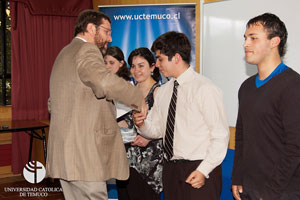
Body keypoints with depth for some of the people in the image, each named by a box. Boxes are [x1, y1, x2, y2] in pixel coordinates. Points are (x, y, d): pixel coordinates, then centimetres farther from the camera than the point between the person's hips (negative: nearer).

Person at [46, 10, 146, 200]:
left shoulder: (64, 54, 23)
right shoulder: (87, 51, -9)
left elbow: (53, 104, 30)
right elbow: (106, 82, -31)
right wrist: (138, 98, -17)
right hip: (83, 152, -10)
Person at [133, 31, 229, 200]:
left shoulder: (205, 89, -12)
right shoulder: (163, 91, 9)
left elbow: (221, 136, -13)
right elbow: (157, 129, 14)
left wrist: (203, 170, -18)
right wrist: (142, 124, -6)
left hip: (199, 172, -6)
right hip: (170, 168, 6)